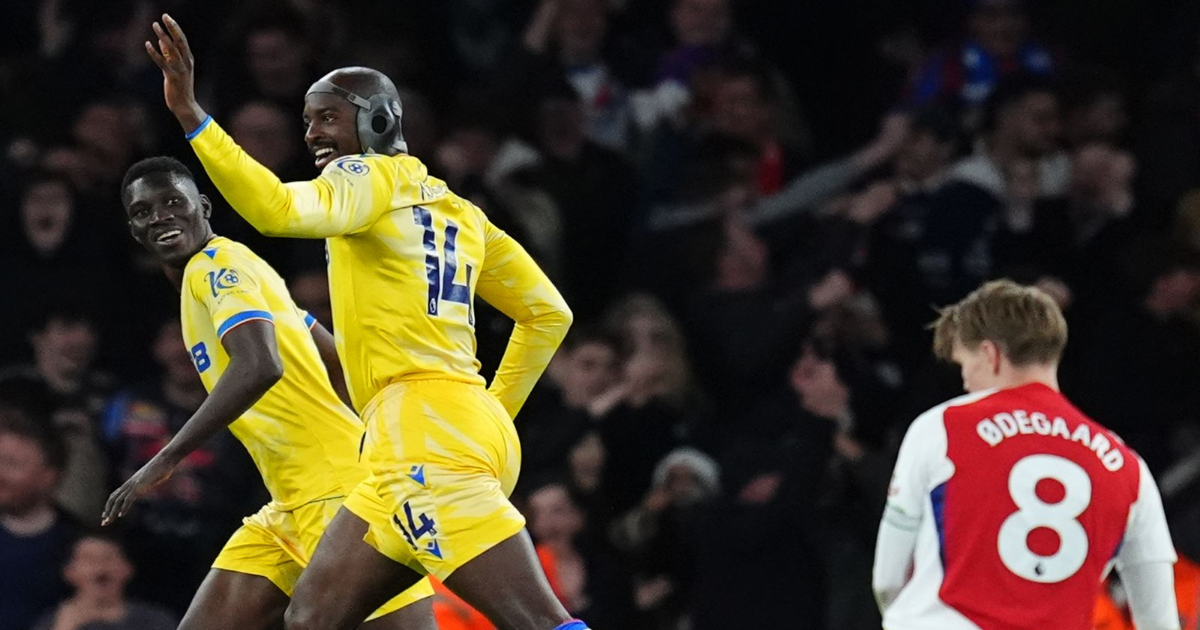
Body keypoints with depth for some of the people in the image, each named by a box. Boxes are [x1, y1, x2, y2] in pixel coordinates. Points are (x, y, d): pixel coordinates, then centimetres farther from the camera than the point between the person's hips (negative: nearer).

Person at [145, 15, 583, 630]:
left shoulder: (373, 176, -1)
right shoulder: (456, 208, 23)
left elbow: (281, 210, -22)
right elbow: (549, 313, 24)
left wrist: (190, 115, -23)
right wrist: (494, 413, 28)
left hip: (425, 436, -9)